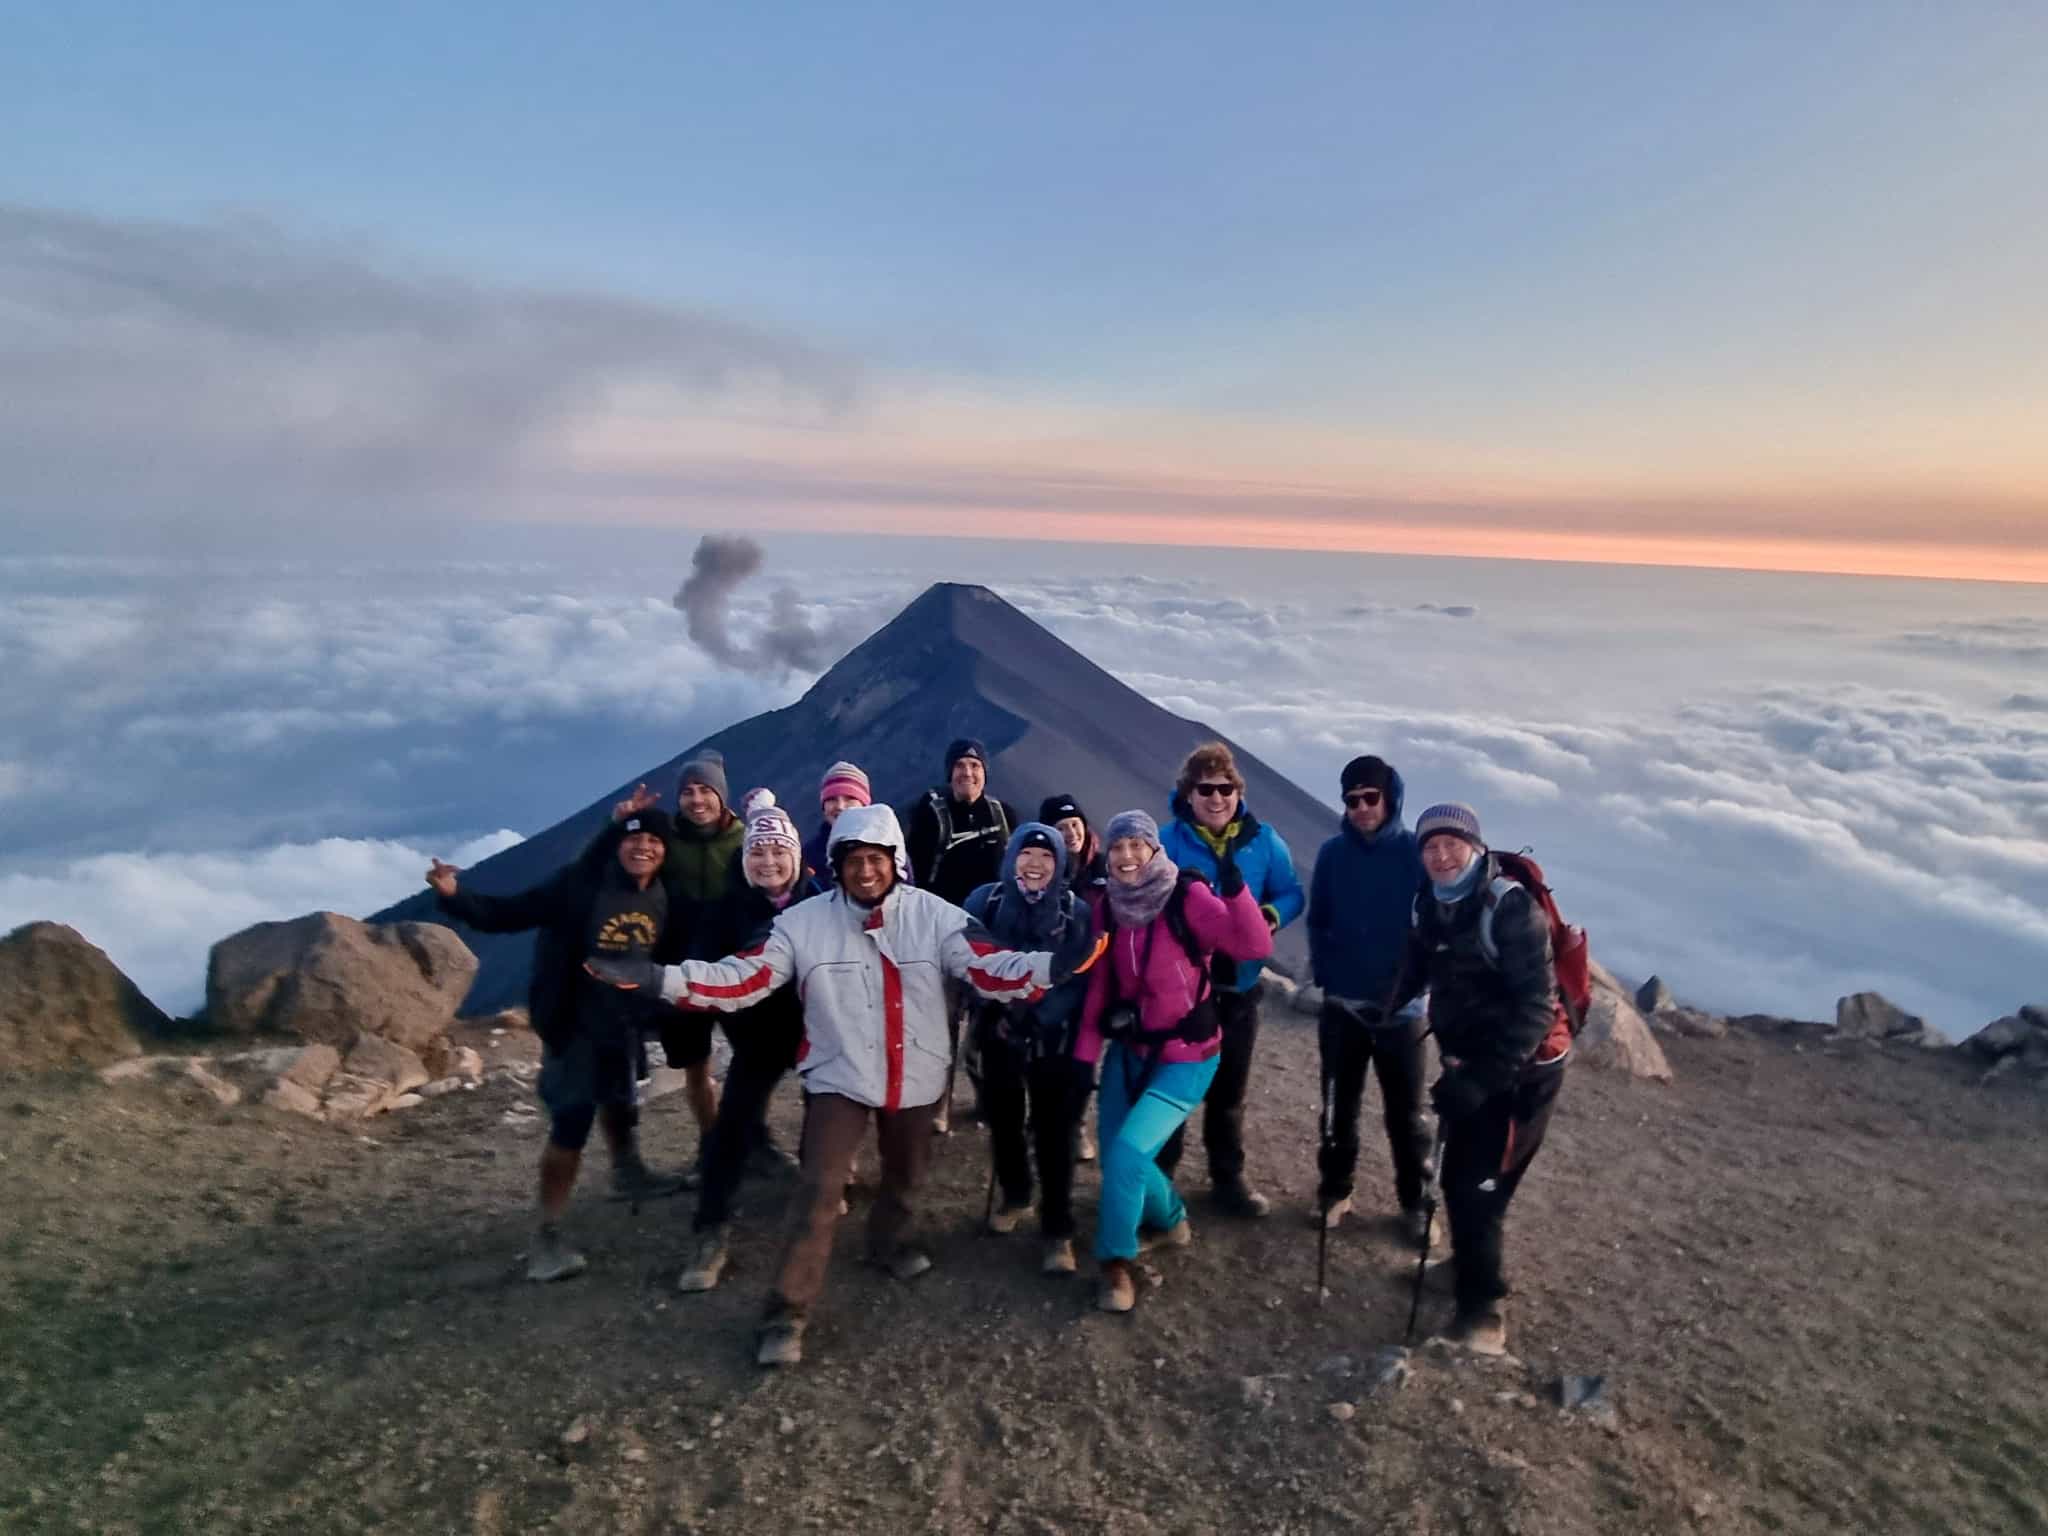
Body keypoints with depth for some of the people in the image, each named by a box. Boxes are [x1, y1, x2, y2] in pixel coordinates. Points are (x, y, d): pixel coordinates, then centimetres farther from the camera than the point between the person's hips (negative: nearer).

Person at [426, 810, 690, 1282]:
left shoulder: (666, 898, -6)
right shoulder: (579, 884, -21)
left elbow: (671, 955, 6)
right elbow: (509, 914, -23)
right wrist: (455, 895, -36)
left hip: (625, 1024, 6)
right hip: (574, 1025, -6)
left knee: (621, 1103, 28)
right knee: (571, 1125, -8)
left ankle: (627, 1172, 55)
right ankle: (547, 1237, 4)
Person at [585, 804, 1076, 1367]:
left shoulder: (934, 914, -13)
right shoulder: (803, 921, -13)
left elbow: (992, 970, -20)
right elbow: (741, 978, -16)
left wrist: (1061, 965, -38)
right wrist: (653, 977, -28)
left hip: (915, 1078, 2)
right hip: (839, 1076, -2)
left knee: (906, 1176, 23)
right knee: (820, 1193, -8)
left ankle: (889, 1241, 54)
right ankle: (787, 1314, 6)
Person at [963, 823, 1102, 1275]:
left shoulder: (1077, 912, -8)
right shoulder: (985, 902, -6)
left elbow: (1082, 980, -9)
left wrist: (1039, 1017, -19)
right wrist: (994, 1013, -15)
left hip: (1056, 1043, -2)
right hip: (999, 1038, 2)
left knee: (1054, 1134, 0)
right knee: (1003, 1123, 17)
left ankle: (1058, 1232, 14)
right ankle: (1015, 1199, 42)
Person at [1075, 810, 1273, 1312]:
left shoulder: (1190, 897, -18)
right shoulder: (1107, 905, -3)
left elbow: (1256, 947, -29)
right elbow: (1099, 983, 0)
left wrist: (1235, 890, -43)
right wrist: (1084, 1053, -4)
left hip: (1185, 1056, -5)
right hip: (1128, 1050, 6)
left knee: (1128, 1151, -16)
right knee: (1116, 1158, 9)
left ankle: (1117, 1263, 8)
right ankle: (1172, 1219, 41)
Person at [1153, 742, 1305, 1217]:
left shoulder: (1263, 840, -5)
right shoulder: (1167, 841, -12)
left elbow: (1291, 895, 1)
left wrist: (1270, 916, -19)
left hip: (1239, 983, 3)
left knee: (1230, 1085, 17)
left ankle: (1228, 1176, 34)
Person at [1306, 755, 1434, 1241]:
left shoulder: (1417, 853, -9)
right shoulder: (1332, 853, -2)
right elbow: (1317, 920, 6)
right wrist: (1324, 974, -2)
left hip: (1401, 1006, -2)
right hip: (1341, 1004, 2)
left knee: (1406, 1111, 9)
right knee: (1339, 1106, 13)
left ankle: (1415, 1202, 26)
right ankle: (1334, 1191, 29)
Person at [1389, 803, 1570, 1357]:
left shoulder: (1512, 908, -23)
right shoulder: (1431, 905, -2)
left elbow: (1536, 1006, -27)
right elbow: (1420, 966, 14)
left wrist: (1482, 1078, -32)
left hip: (1521, 1069, -7)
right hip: (1469, 1061, 7)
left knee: (1479, 1187, -6)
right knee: (1458, 1177, 18)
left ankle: (1485, 1308, 11)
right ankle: (1470, 1264, 43)